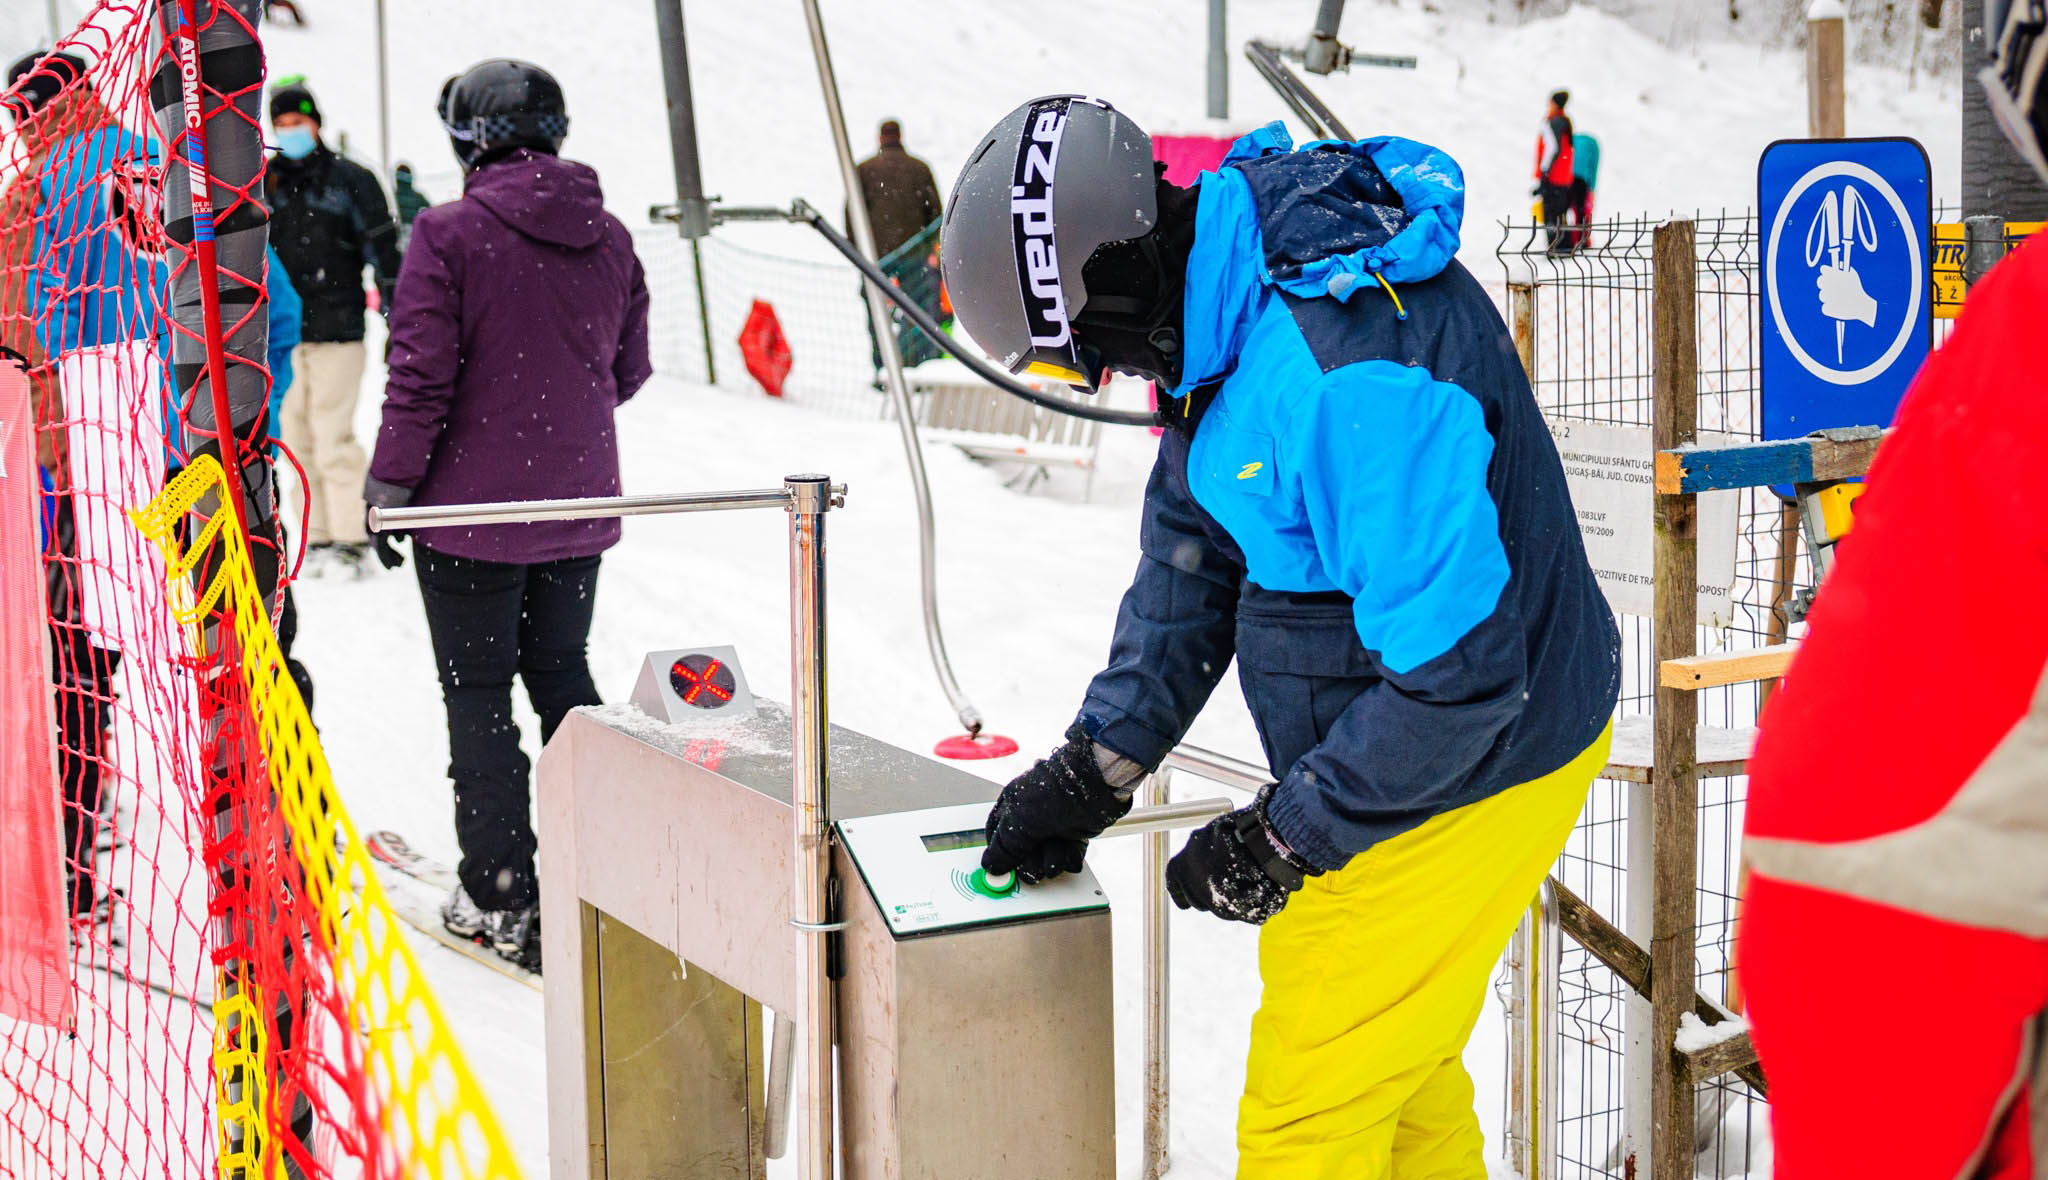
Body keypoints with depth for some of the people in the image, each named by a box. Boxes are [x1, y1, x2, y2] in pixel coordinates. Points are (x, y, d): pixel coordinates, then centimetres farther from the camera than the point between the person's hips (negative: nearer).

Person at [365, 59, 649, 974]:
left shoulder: (448, 233, -14)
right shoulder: (609, 237, 2)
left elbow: (422, 377, -16)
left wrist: (391, 484, -7)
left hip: (473, 506, -5)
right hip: (579, 507, 5)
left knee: (478, 694, 4)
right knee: (561, 673, 19)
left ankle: (501, 899, 8)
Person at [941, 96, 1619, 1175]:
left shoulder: (1353, 376, -35)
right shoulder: (1235, 290, -3)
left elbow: (1457, 677, -31)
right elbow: (1194, 540, 7)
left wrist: (1282, 841, -20)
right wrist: (1096, 766, 2)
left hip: (1472, 769, -9)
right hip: (1373, 750, 9)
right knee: (1394, 1076, 24)